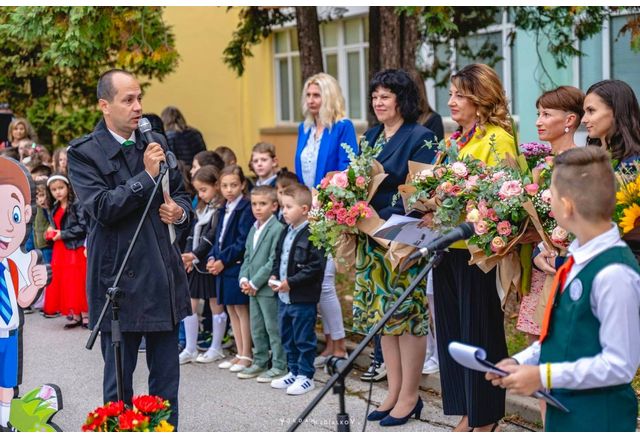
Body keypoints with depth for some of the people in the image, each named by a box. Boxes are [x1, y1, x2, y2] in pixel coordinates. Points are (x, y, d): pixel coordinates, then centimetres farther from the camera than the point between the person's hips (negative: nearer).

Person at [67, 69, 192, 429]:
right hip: (120, 278, -5)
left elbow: (181, 194, 21)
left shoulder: (156, 143, 10)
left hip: (165, 277, 5)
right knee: (118, 380, 4)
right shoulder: (84, 153, -6)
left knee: (166, 378, 11)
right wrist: (147, 176, -18)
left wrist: (180, 211, -1)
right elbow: (101, 207, -18)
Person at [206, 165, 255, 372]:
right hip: (222, 267, 8)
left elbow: (243, 243, -17)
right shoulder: (224, 209, 15)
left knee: (242, 310, -2)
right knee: (231, 310, 12)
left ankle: (246, 355, 6)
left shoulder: (246, 209, -12)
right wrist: (212, 258, 2)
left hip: (237, 267, -8)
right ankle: (239, 353, 20)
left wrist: (223, 261, -16)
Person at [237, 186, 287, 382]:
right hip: (252, 289, 9)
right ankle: (260, 362, 27)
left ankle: (279, 366, 7)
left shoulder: (278, 229, -15)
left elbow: (273, 261, -19)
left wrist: (255, 283, -16)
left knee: (273, 328, -1)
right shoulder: (254, 229, 14)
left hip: (268, 288, -9)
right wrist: (244, 279, 1)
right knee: (257, 328, 16)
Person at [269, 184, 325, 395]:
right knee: (287, 338, 17)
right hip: (284, 297, 9)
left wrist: (291, 282, -20)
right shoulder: (286, 232, 11)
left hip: (303, 298, -9)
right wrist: (274, 276, 4)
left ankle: (306, 376, 12)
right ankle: (294, 372, 30)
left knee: (304, 339, 2)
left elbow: (316, 266, -21)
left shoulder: (312, 235, -17)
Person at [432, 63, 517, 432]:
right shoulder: (458, 139, 16)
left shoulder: (498, 139, -9)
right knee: (454, 331, 11)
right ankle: (467, 411, 21)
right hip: (449, 246, 8)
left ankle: (485, 416, 12)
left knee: (479, 332, 1)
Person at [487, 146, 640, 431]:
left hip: (598, 419, -9)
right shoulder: (580, 258, 4)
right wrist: (521, 362, 3)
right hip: (563, 413, 9)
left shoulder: (613, 274, -25)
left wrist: (544, 376, -20)